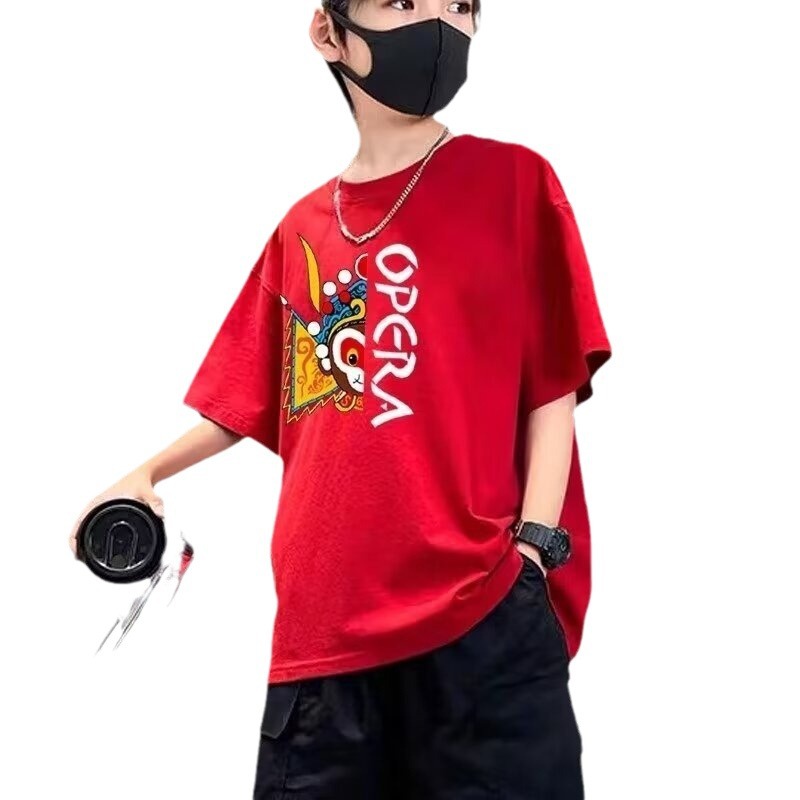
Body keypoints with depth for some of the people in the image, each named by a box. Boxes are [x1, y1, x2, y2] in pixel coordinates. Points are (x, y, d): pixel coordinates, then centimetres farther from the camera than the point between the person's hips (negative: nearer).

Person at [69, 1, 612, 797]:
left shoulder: (513, 182, 3)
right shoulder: (302, 229, 15)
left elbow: (552, 391, 1)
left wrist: (532, 550, -10)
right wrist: (146, 474, 20)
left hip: (480, 614, -4)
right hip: (321, 626, 4)